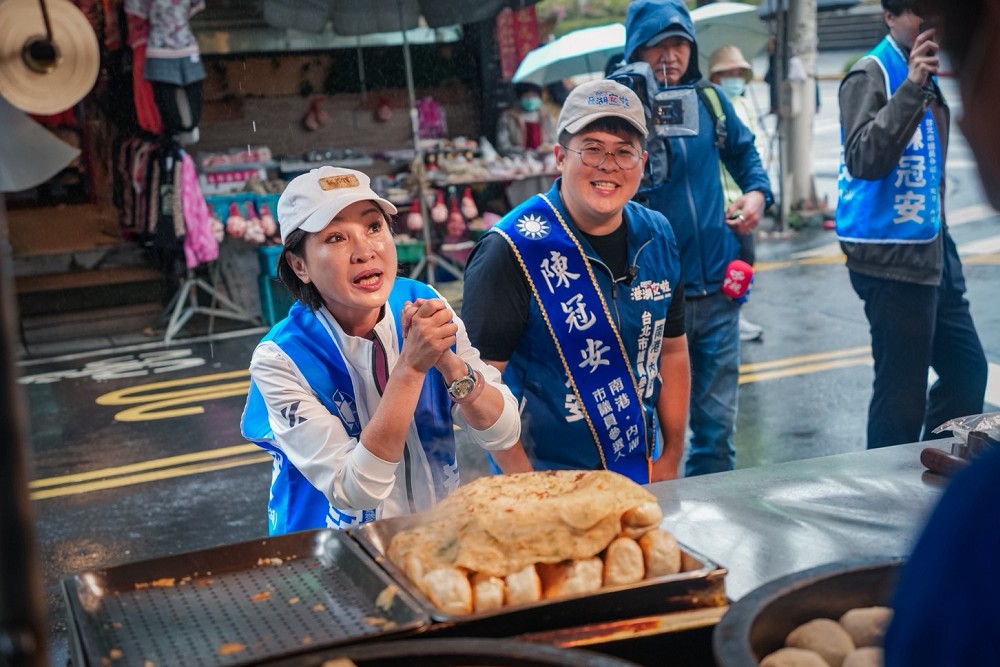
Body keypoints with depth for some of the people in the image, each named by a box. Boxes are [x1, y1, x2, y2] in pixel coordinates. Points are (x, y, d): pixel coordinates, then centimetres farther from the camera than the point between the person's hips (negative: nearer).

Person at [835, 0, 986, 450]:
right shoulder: (871, 75, -13)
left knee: (966, 370, 15)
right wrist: (912, 88, -32)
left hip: (932, 249, 9)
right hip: (891, 257, -9)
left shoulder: (930, 74, 13)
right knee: (902, 395, -3)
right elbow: (863, 160, -29)